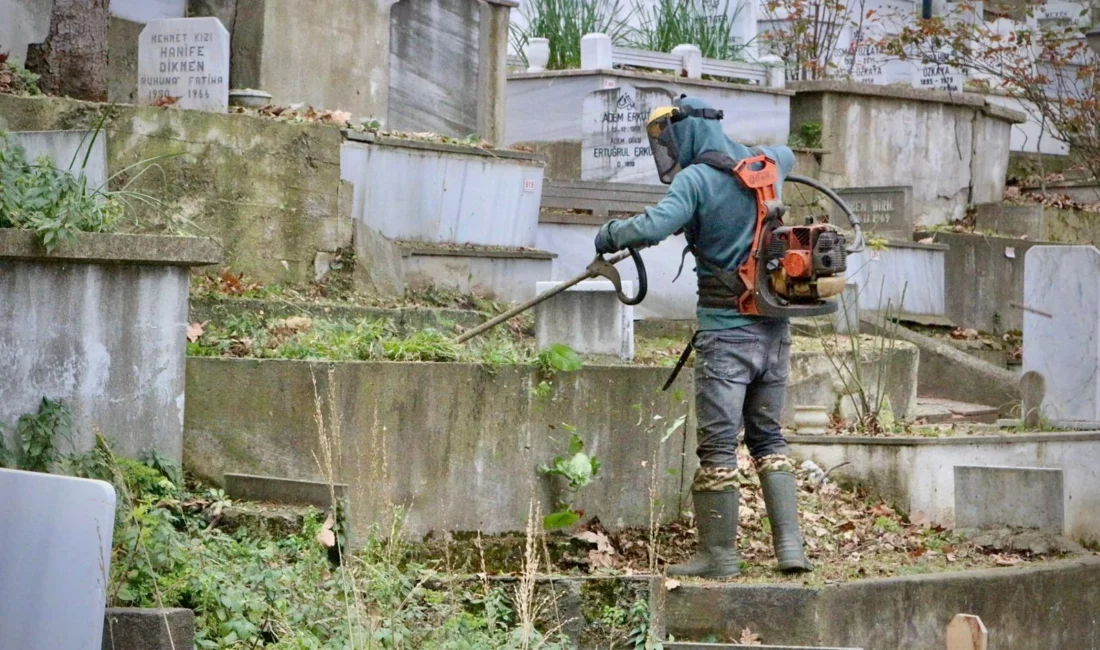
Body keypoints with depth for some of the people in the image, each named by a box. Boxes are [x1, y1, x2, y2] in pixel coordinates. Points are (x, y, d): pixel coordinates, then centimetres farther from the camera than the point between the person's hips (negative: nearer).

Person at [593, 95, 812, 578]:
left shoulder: (697, 179, -11)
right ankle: (790, 545, 7)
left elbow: (652, 227, -25)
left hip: (726, 331, -7)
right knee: (768, 436, 14)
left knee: (718, 444, 0)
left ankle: (719, 553, 4)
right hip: (775, 329, 7)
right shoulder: (765, 164, 10)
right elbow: (785, 155, 36)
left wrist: (611, 234, -7)